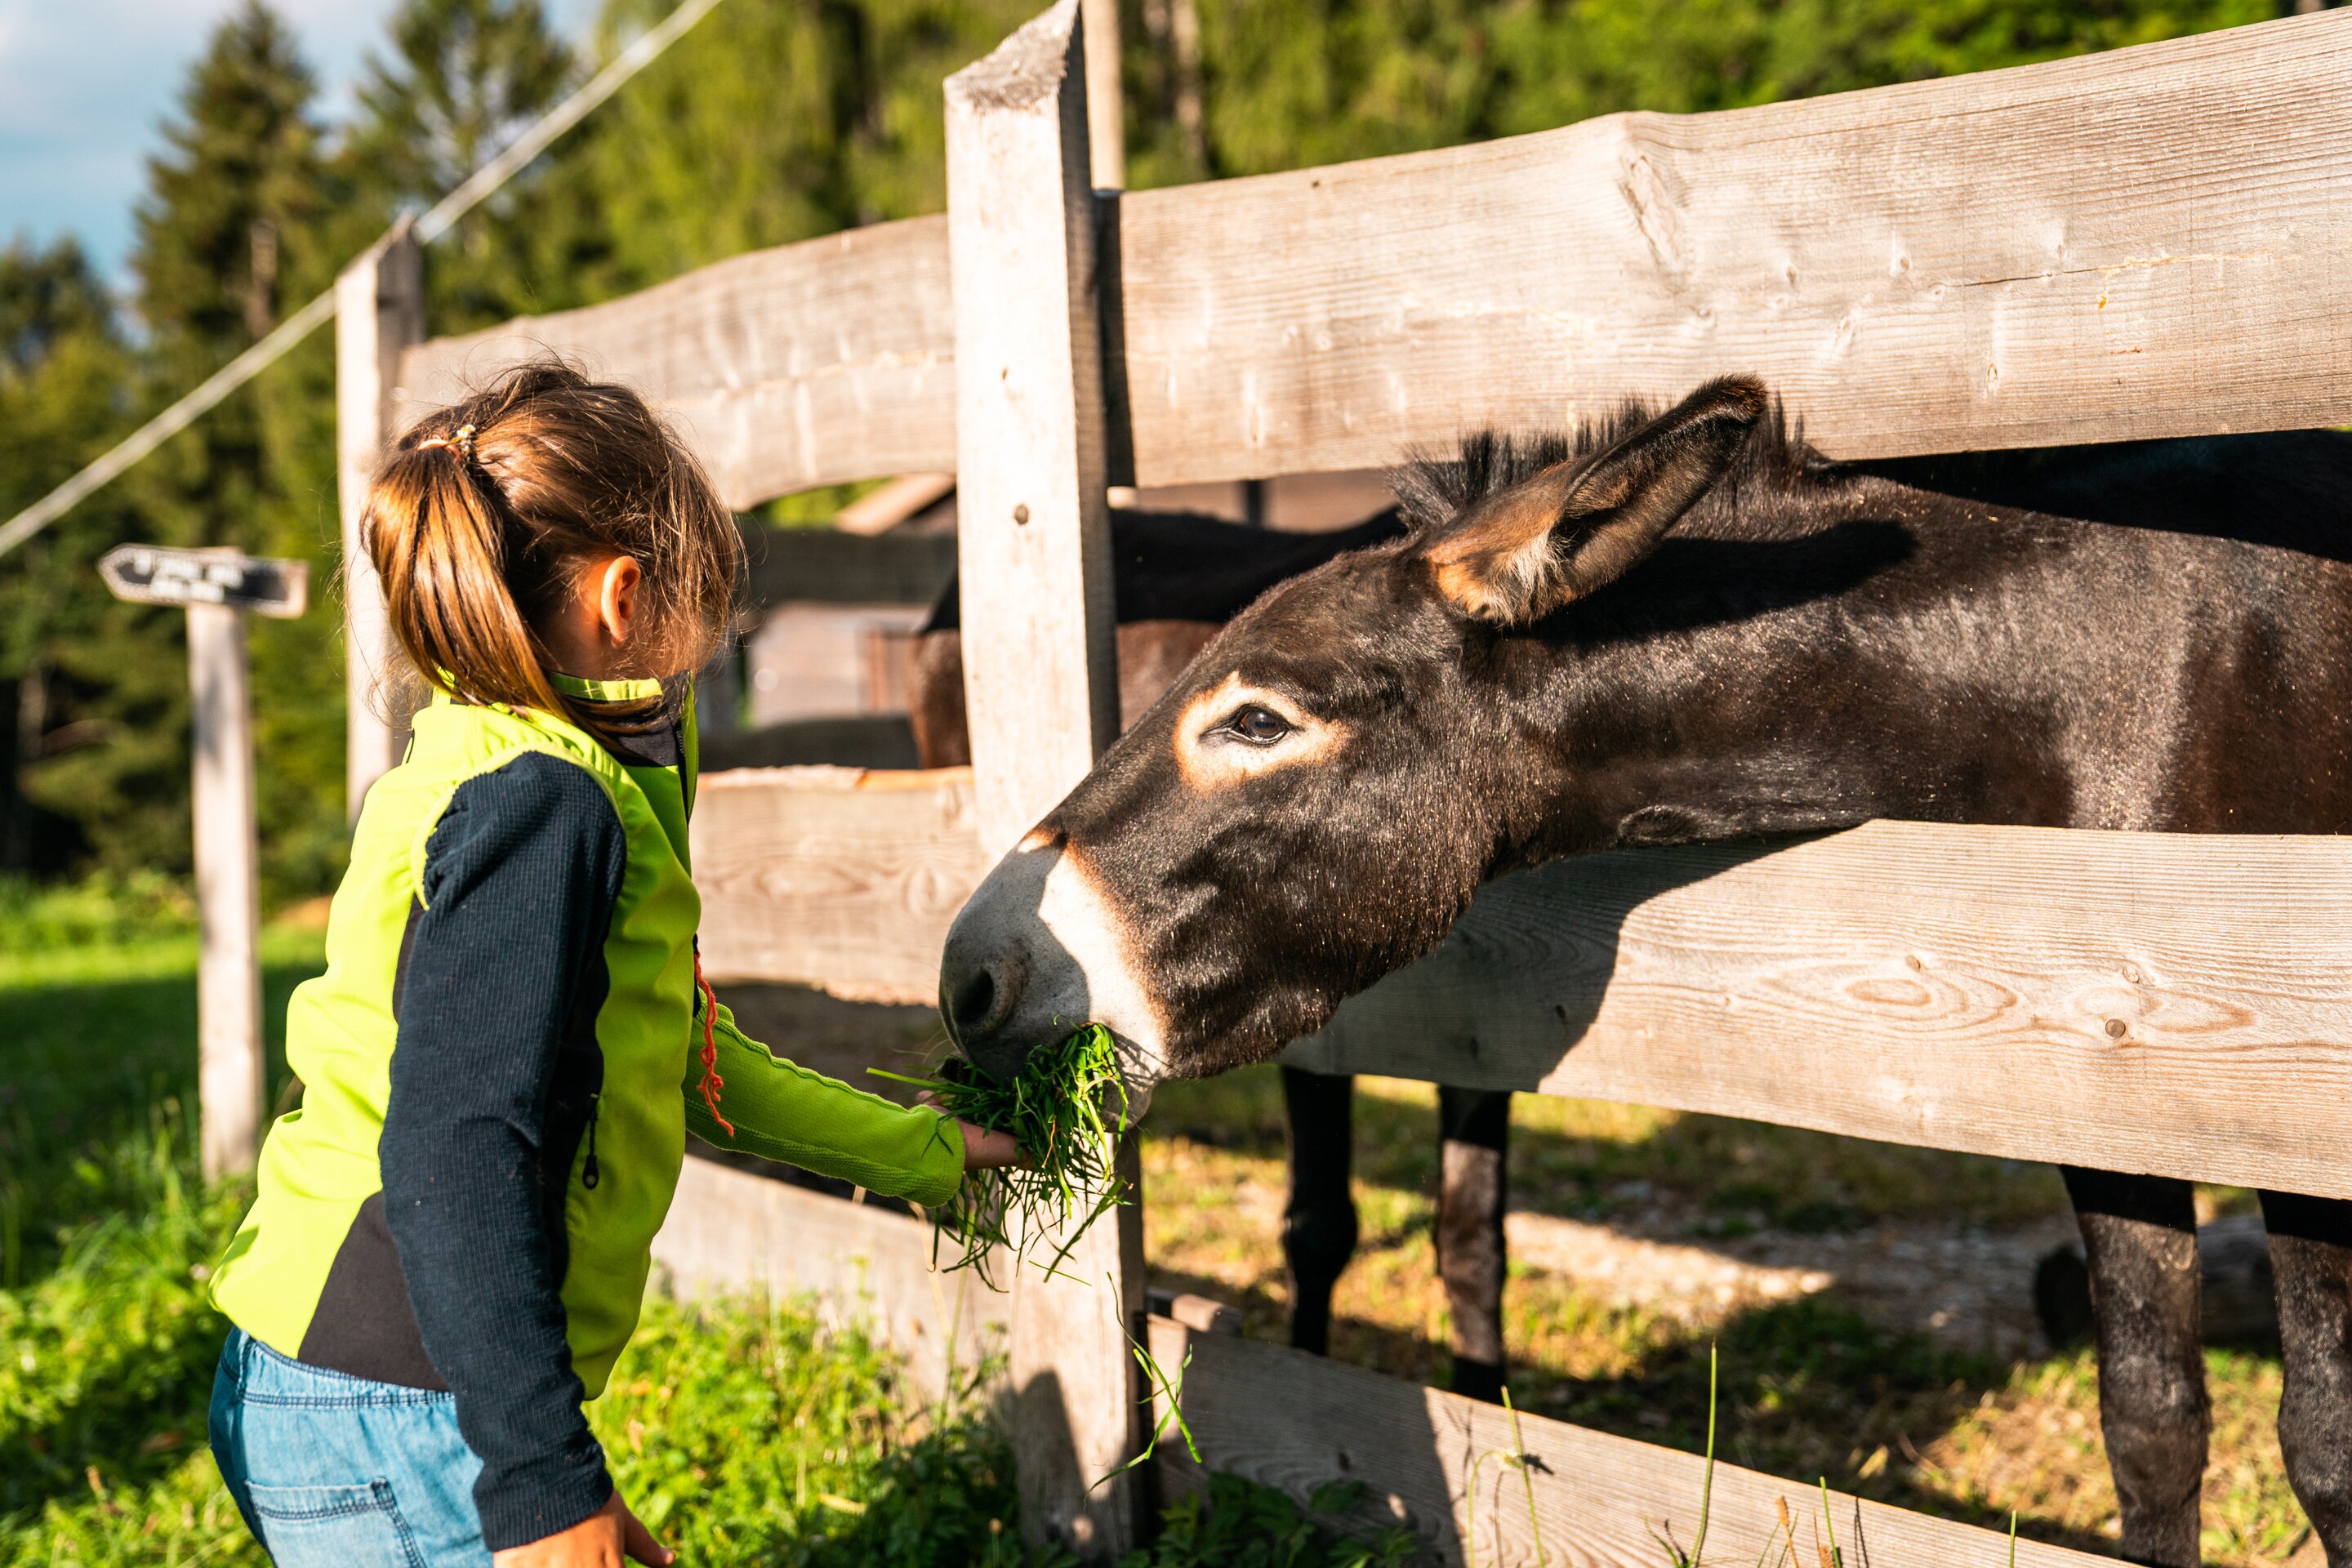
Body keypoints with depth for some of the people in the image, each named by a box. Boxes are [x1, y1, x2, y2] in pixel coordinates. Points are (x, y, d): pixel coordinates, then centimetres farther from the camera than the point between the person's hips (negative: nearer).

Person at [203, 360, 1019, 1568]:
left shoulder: (497, 774, 14)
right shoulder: (541, 802, -17)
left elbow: (679, 1061, 24)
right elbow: (457, 1160, -25)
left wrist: (917, 1151, 32)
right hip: (391, 1426, -10)